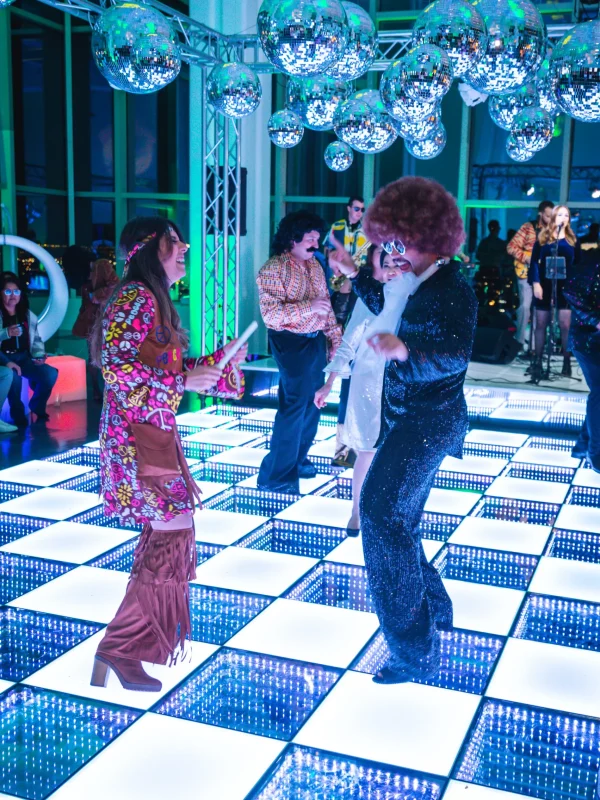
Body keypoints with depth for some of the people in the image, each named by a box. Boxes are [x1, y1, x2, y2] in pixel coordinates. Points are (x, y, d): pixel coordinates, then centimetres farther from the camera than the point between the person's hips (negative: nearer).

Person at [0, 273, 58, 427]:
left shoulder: (28, 315, 13)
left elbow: (36, 340, 15)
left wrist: (39, 355, -3)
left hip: (25, 358, 5)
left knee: (50, 374, -20)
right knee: (13, 376, -38)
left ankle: (37, 407, 10)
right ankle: (18, 413, -9)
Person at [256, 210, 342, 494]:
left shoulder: (315, 264, 10)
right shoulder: (274, 269, -14)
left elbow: (326, 305, 15)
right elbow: (270, 313, -24)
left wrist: (336, 336, 10)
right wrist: (308, 307, -29)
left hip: (316, 341, 8)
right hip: (292, 343, -8)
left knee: (312, 402, 14)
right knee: (294, 405, -7)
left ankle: (297, 459, 31)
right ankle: (276, 475, 3)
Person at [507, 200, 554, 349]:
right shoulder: (528, 227, -3)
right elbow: (511, 247, -7)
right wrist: (527, 258, -16)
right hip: (527, 272, -4)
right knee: (525, 306, -9)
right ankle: (519, 341, 1)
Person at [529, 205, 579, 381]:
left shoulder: (572, 240, 8)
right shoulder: (543, 237, 5)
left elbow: (577, 264, 9)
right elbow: (534, 261, 1)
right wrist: (536, 283, -9)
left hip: (565, 287, 0)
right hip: (545, 285, 0)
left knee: (565, 325, -4)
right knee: (541, 324, 3)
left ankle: (567, 361, 7)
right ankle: (538, 361, 10)